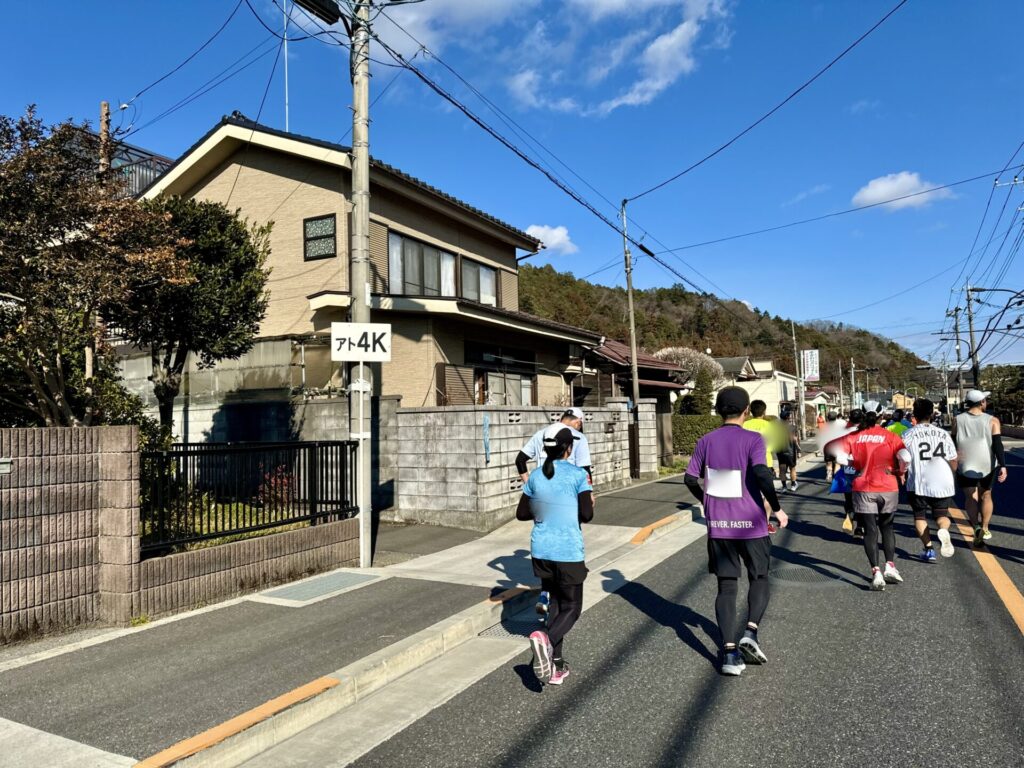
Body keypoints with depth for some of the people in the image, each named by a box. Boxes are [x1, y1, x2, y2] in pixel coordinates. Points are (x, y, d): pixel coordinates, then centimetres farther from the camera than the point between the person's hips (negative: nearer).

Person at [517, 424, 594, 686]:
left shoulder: (535, 476, 2)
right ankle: (547, 640, -20)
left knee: (556, 602, 20)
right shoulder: (578, 475, -11)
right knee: (572, 608, 9)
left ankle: (555, 664, 17)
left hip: (541, 550, 5)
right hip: (568, 552, -5)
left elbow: (521, 513, 7)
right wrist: (591, 503, 5)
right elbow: (586, 515, -15)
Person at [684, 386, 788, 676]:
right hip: (750, 524, -2)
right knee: (759, 579, 17)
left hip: (718, 526, 3)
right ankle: (750, 632, -2)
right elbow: (762, 474, -21)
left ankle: (729, 652, 4)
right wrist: (776, 508, -10)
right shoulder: (753, 440, -8)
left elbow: (690, 479, 4)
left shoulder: (706, 441, 3)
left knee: (726, 586, 8)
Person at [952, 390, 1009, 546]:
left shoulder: (958, 420, -2)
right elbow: (998, 445, -14)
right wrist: (1003, 466, -15)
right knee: (986, 495, 17)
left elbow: (953, 444, 4)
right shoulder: (992, 421, -7)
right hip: (986, 464, 0)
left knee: (970, 497, 6)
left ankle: (977, 527, -14)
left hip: (965, 465, 0)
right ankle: (985, 528, 16)